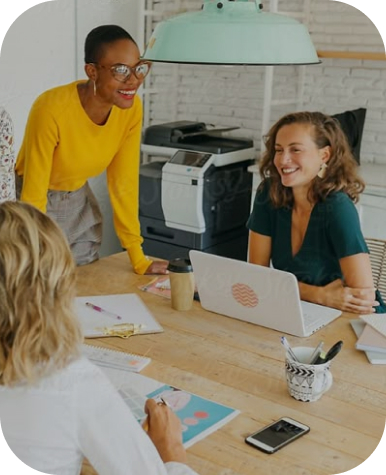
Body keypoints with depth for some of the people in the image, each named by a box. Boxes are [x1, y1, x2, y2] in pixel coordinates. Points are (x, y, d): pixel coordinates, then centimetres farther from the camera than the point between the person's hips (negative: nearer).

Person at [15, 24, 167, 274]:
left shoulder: (132, 108, -15)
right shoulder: (52, 109, -31)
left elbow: (124, 183, -7)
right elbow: (33, 195, -27)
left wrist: (139, 259, -5)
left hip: (80, 205, 5)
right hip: (37, 205, -5)